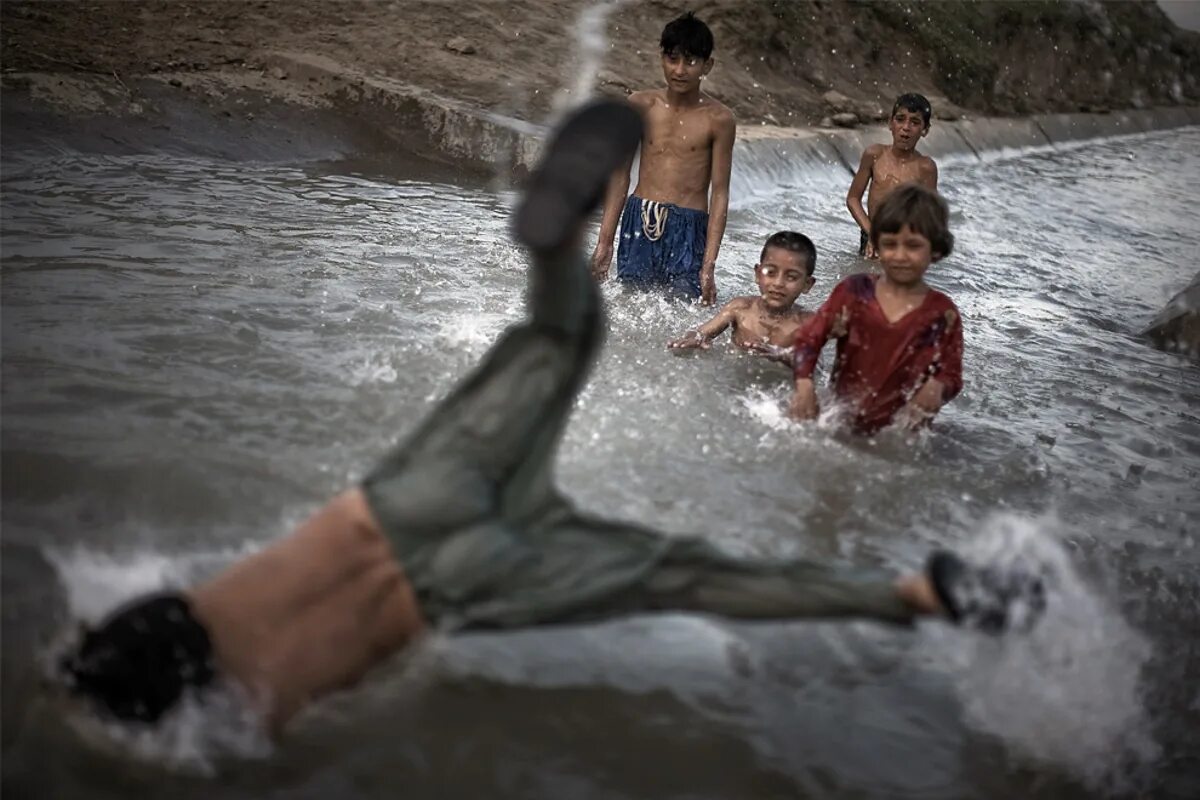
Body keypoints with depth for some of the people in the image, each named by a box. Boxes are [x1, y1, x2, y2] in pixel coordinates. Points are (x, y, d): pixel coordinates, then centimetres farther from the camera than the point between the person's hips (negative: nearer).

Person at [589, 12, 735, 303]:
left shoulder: (718, 119, -3)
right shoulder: (641, 105, 5)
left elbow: (719, 193, -3)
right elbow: (620, 175, 9)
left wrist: (709, 265, -9)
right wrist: (604, 242, 5)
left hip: (688, 229, -2)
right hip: (638, 224, 3)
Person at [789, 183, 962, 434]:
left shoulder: (942, 314, -3)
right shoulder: (854, 292, -1)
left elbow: (951, 375, 2)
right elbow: (809, 337, 1)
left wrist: (936, 390, -22)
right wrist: (804, 385, -15)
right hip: (841, 421, 1)